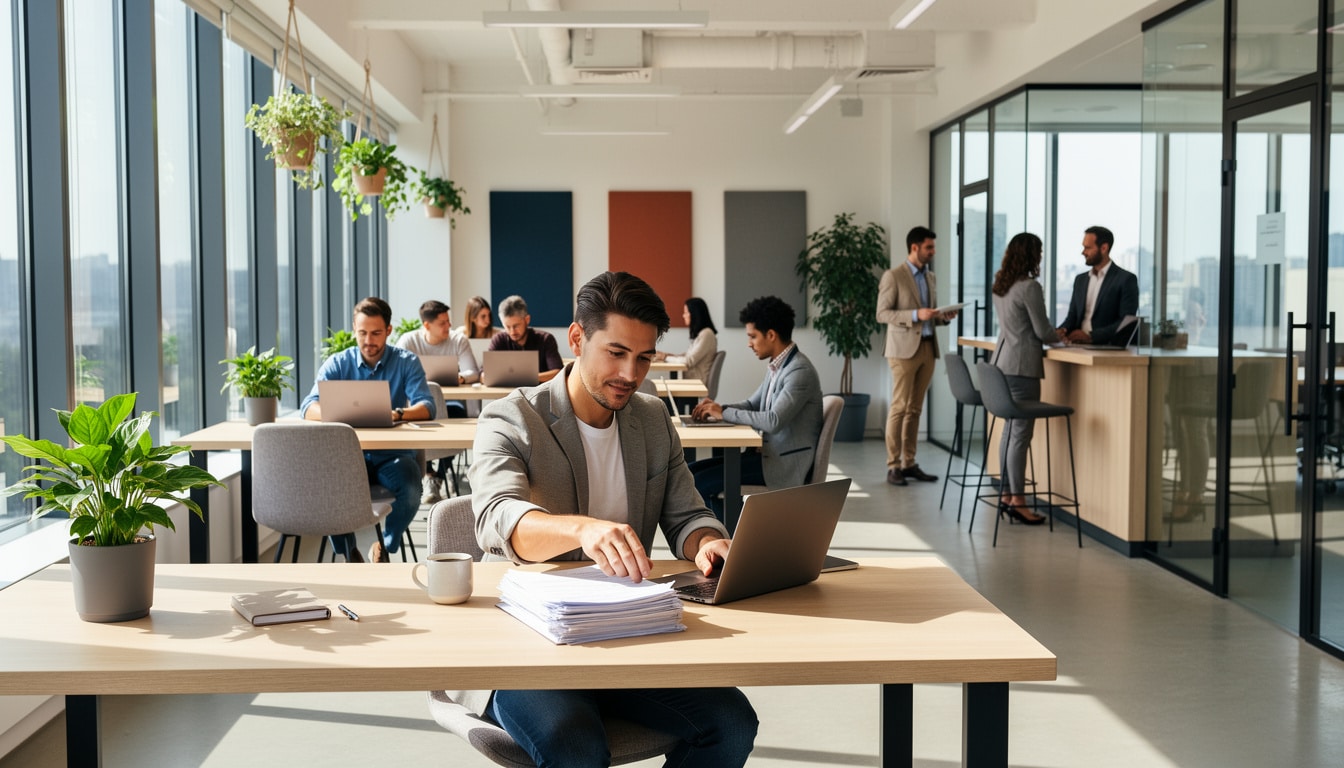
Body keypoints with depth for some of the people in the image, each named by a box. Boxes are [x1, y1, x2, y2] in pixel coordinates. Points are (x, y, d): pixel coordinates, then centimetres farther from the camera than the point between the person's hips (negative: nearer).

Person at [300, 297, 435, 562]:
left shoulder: (406, 362, 0)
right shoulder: (337, 363, 2)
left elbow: (426, 406, -12)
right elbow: (309, 407, -10)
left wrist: (398, 414, -35)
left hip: (393, 455, -1)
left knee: (411, 493, -32)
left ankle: (385, 545, 1)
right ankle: (349, 553, -2)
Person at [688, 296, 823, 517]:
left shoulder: (800, 371, -20)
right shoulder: (777, 366, 11)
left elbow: (773, 421, -29)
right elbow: (752, 405, 19)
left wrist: (725, 413, -18)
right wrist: (716, 408, 0)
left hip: (785, 464, -10)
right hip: (767, 454, 10)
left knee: (700, 484, -16)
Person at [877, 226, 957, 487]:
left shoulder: (931, 277, 16)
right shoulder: (893, 276, -6)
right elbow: (882, 314, -11)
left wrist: (944, 316, 1)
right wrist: (915, 315, -20)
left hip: (928, 347, 6)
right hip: (904, 348, -6)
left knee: (915, 409, 8)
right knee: (899, 407, -6)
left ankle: (909, 463, 12)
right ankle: (893, 466, -2)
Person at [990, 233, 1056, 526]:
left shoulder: (1000, 285, 12)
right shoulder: (1030, 287, -14)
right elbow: (1043, 332, -9)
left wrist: (1051, 333, 22)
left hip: (1003, 361, 9)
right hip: (1022, 365, -9)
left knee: (1010, 429, 12)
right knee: (1021, 432, -6)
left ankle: (1006, 495, 15)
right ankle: (1017, 500, -4)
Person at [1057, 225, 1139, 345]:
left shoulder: (1126, 279, -1)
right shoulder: (1080, 280, 17)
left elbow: (1126, 322, -8)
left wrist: (1091, 336, -17)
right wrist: (1063, 330, -5)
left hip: (1107, 348, -4)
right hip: (1079, 347, 4)